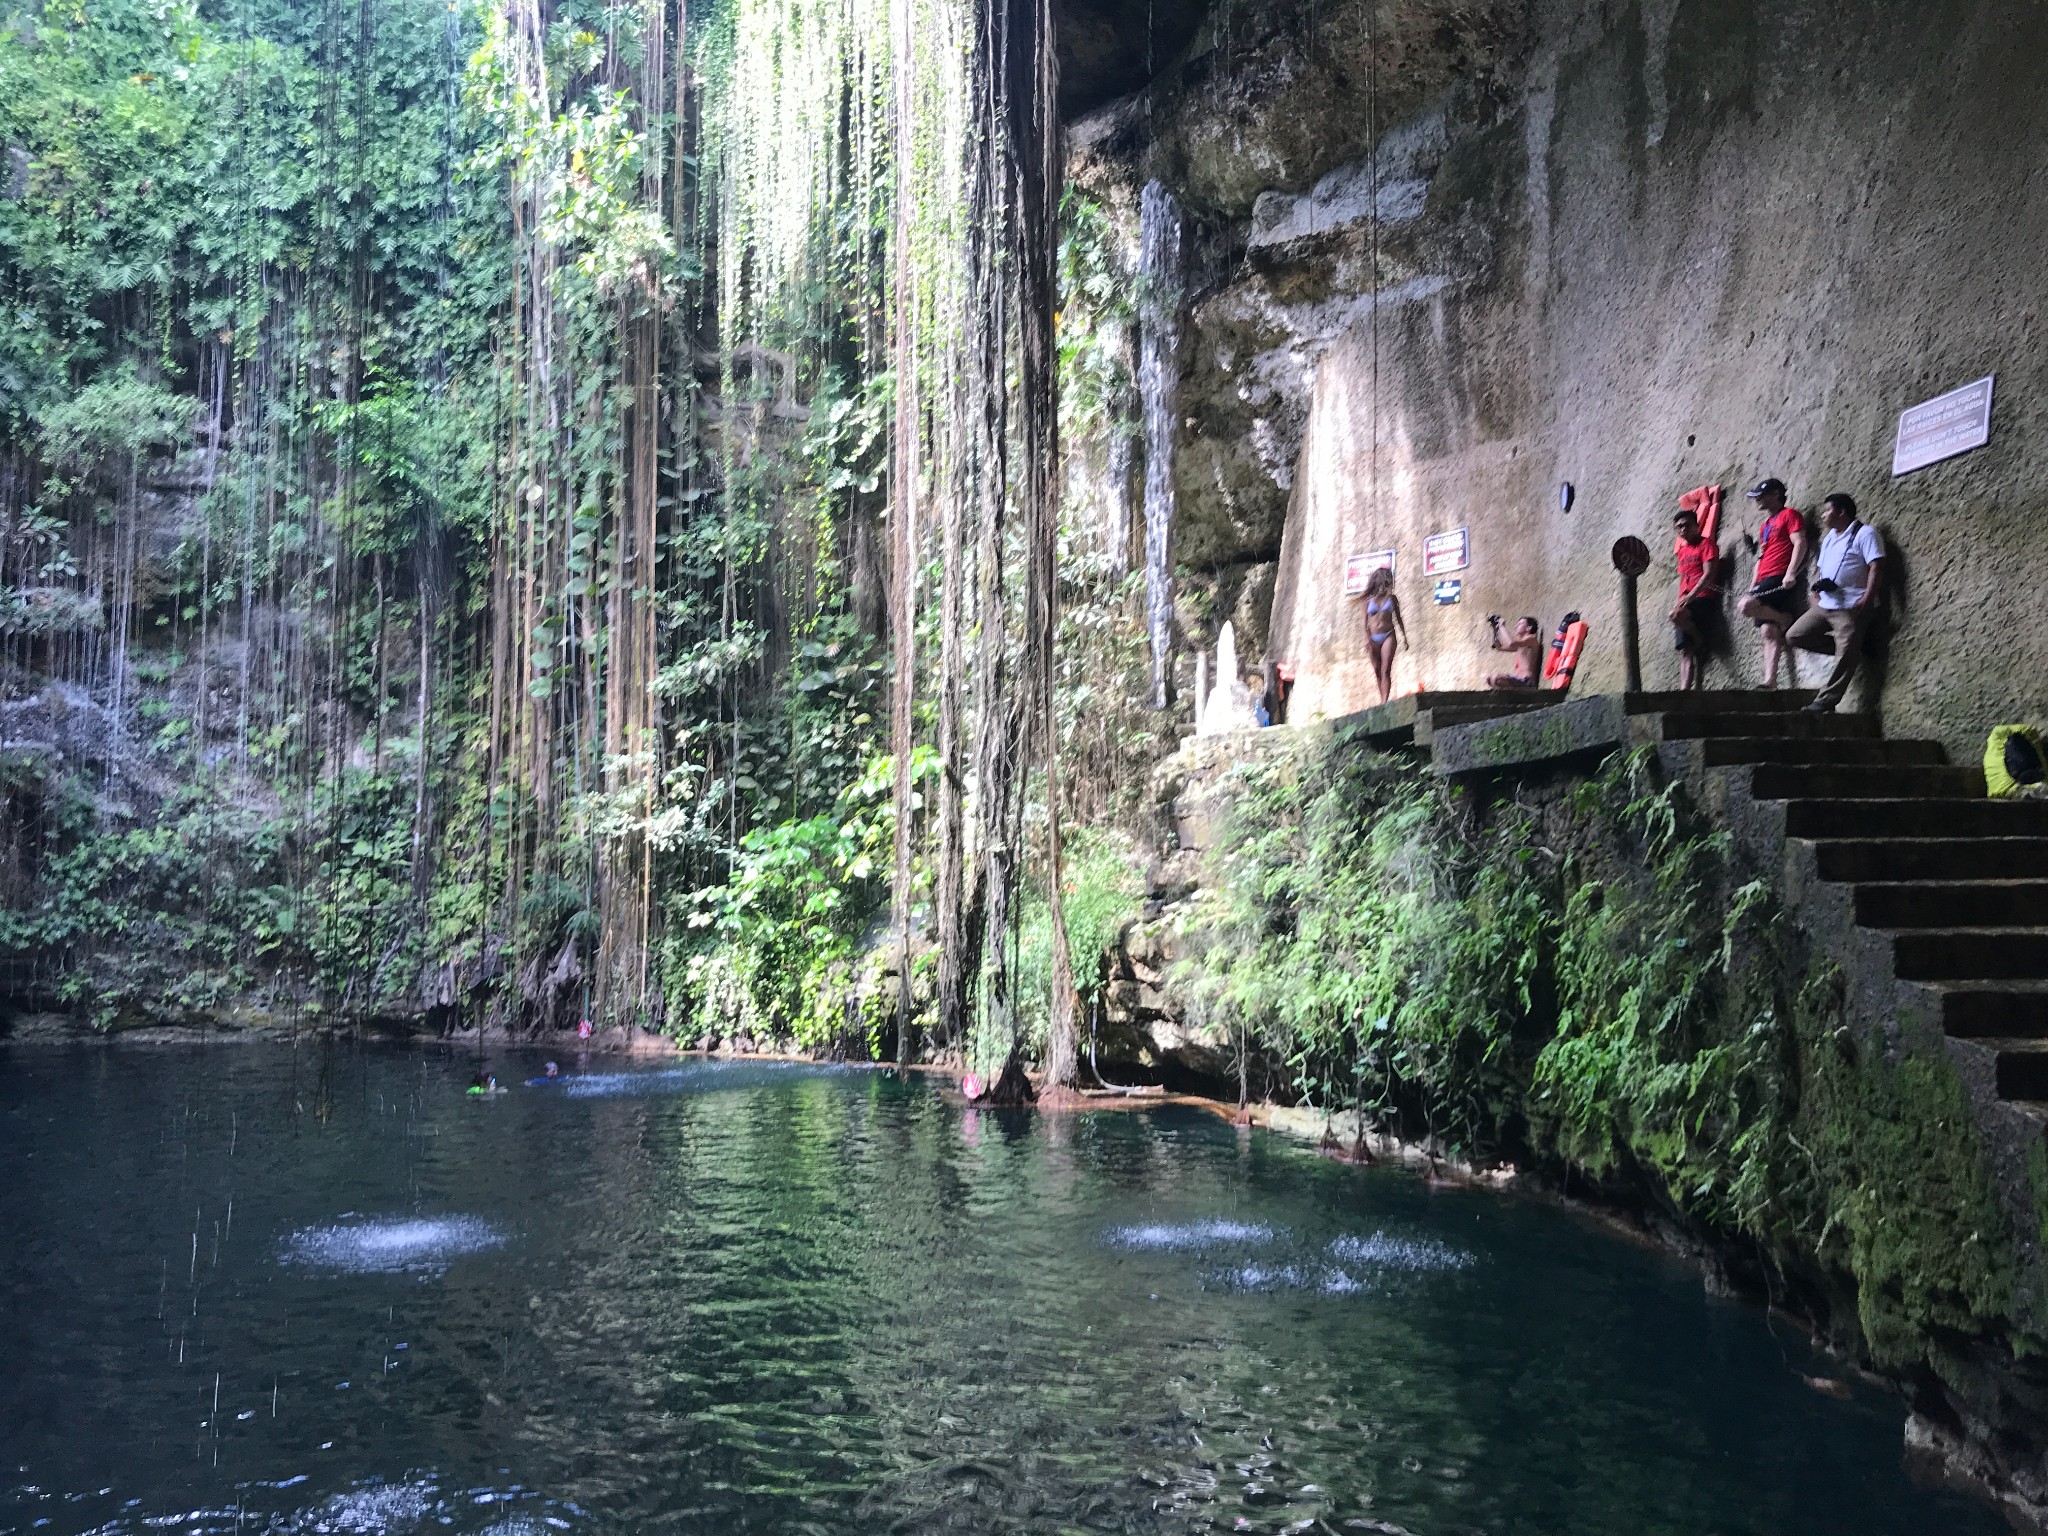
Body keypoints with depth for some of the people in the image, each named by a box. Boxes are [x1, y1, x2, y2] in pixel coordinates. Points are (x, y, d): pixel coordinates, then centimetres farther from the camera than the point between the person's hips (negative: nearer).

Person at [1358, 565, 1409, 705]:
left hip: (1388, 636, -1)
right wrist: (1367, 638, -7)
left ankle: (1384, 701, -19)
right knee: (1377, 671, 3)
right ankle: (1383, 701, 11)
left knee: (1385, 671, -11)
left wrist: (1404, 636, 11)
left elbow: (1398, 618, 15)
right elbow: (1365, 621, 4)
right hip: (1373, 638, 1)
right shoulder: (1369, 600, 7)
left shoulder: (1391, 598, 9)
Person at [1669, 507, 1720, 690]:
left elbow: (1708, 574, -11)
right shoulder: (1682, 550, 22)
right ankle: (1684, 689, -14)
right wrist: (1679, 601, 12)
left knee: (1676, 614, -35)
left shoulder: (1706, 544, 1)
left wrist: (1689, 597, -22)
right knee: (1685, 652, -5)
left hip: (1703, 598, -7)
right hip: (1686, 603, 7)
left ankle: (1700, 643, -11)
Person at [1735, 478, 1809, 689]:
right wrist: (1753, 584, 19)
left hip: (1781, 579, -8)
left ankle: (1789, 620, -8)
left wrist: (1791, 573, -22)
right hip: (1765, 580, 8)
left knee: (1745, 606, -27)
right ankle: (1770, 680, -8)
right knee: (1768, 631, -2)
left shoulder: (1789, 515, 1)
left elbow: (1800, 544, -11)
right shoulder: (1765, 525, 26)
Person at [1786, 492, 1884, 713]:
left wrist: (1867, 599, -24)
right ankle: (1850, 650, 7)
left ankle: (1824, 702, -8)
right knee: (1794, 636, 4)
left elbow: (1876, 567, -15)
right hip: (1825, 604, 9)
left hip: (1851, 607, -9)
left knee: (1844, 657, -10)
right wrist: (1816, 588, 9)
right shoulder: (1829, 537, 21)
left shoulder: (1864, 533, -6)